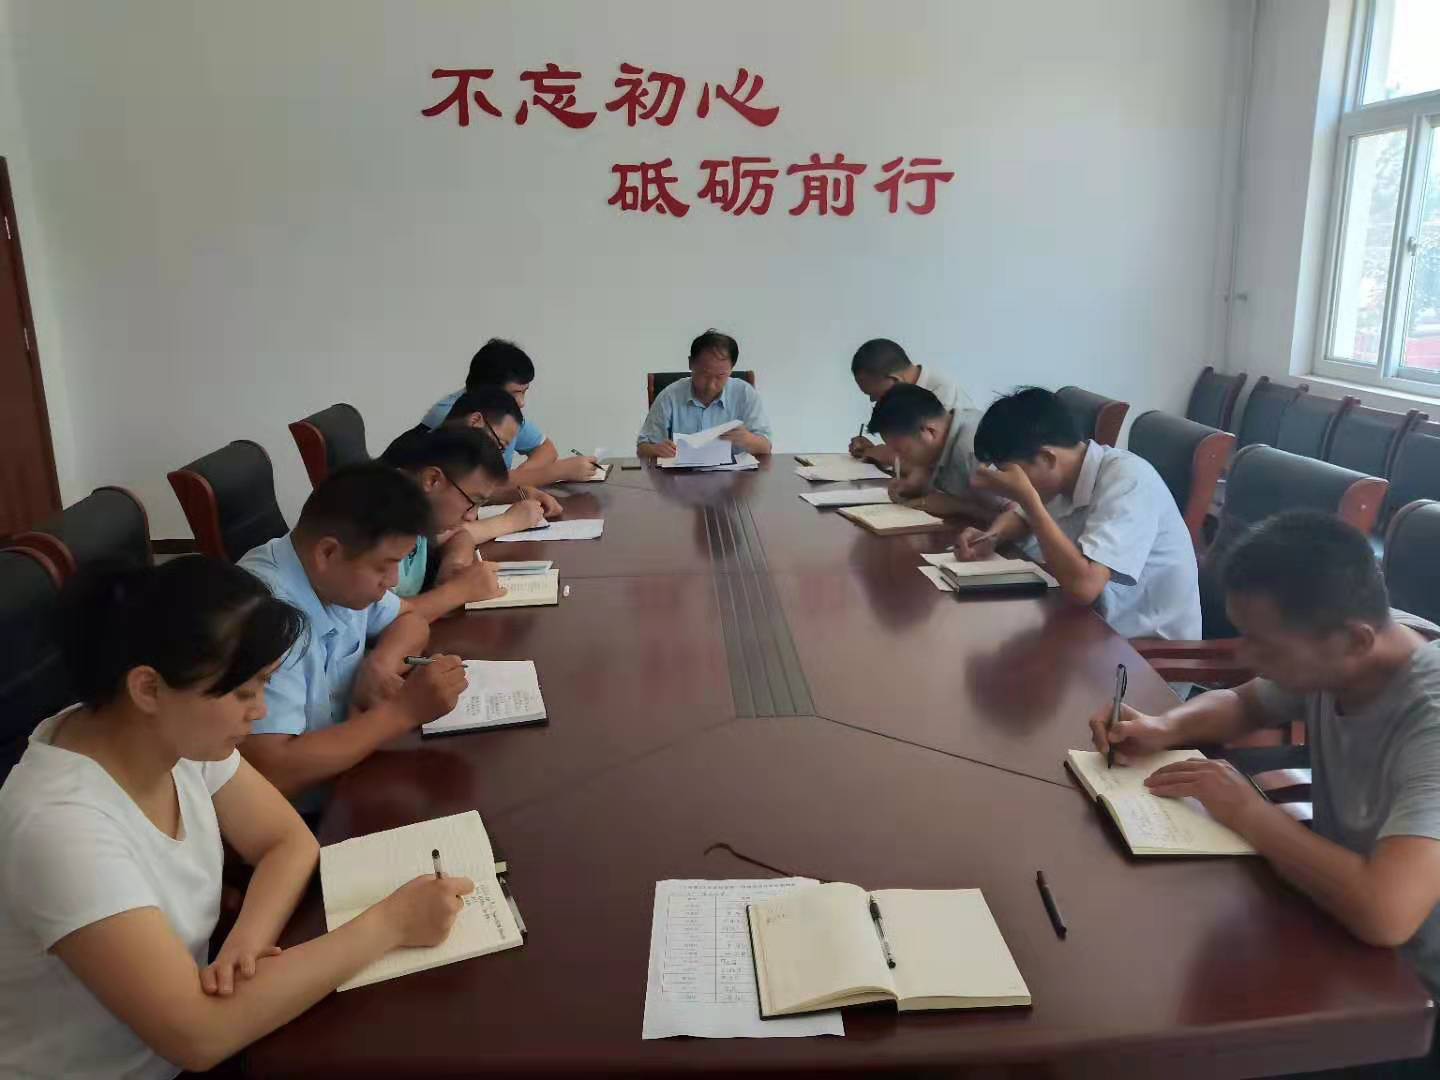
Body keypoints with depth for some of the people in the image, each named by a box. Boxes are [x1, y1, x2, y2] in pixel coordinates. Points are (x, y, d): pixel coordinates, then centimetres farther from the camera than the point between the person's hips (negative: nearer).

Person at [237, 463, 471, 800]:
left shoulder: (343, 575, -6)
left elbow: (411, 618, 11)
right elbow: (270, 772, -34)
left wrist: (380, 664, -10)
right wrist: (404, 711, -28)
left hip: (340, 765, 8)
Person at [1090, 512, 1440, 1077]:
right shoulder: (1341, 653, -9)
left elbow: (1384, 913, -46)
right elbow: (1242, 705, 12)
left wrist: (1249, 811, -29)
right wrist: (1163, 728, -10)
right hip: (1344, 921, 6)